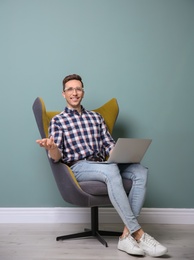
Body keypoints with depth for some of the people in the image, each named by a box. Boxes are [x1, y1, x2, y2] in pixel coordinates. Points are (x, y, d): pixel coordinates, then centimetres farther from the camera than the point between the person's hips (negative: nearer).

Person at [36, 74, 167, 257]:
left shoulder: (96, 117, 23)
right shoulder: (57, 120, 9)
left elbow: (109, 145, 18)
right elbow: (57, 156, 0)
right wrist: (51, 147, -23)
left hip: (103, 165, 5)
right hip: (78, 167, -5)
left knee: (140, 171, -24)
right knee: (111, 170, -38)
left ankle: (127, 235, -28)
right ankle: (139, 234, -33)